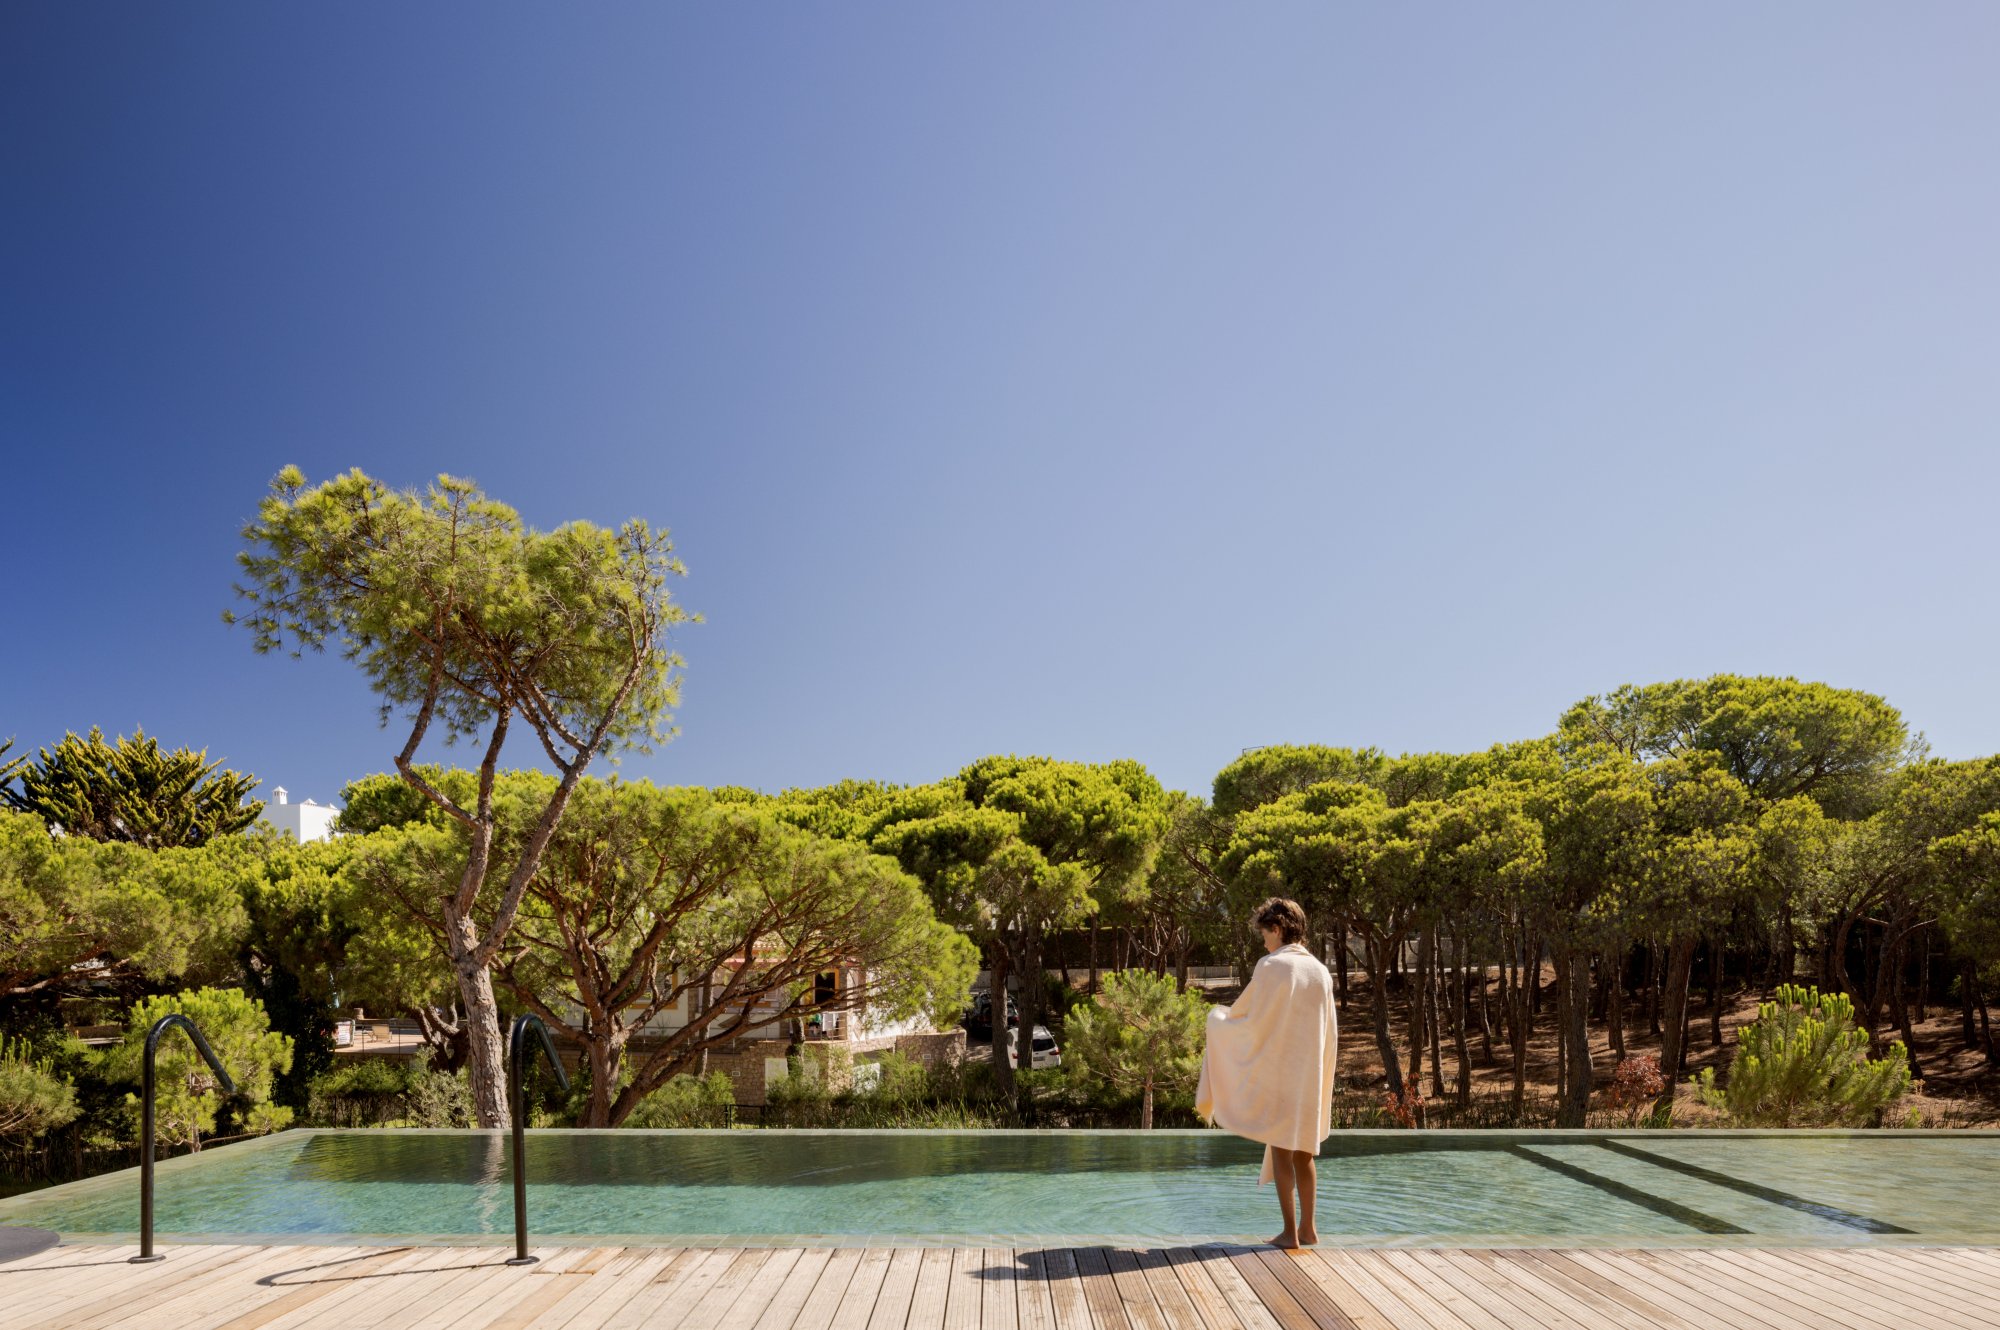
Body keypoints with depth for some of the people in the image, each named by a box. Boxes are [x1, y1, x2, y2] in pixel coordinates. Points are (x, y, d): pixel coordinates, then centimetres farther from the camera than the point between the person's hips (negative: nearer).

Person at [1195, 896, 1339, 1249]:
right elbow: (1329, 1033, 11)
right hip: (1310, 1074, 6)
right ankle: (1307, 1227, 19)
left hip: (1275, 1071, -6)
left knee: (1281, 1150, 1)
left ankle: (1290, 1231, 3)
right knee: (1303, 1151, 14)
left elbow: (1250, 1020, -10)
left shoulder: (1272, 966, -13)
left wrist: (1218, 1019, 9)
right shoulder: (1320, 971, 6)